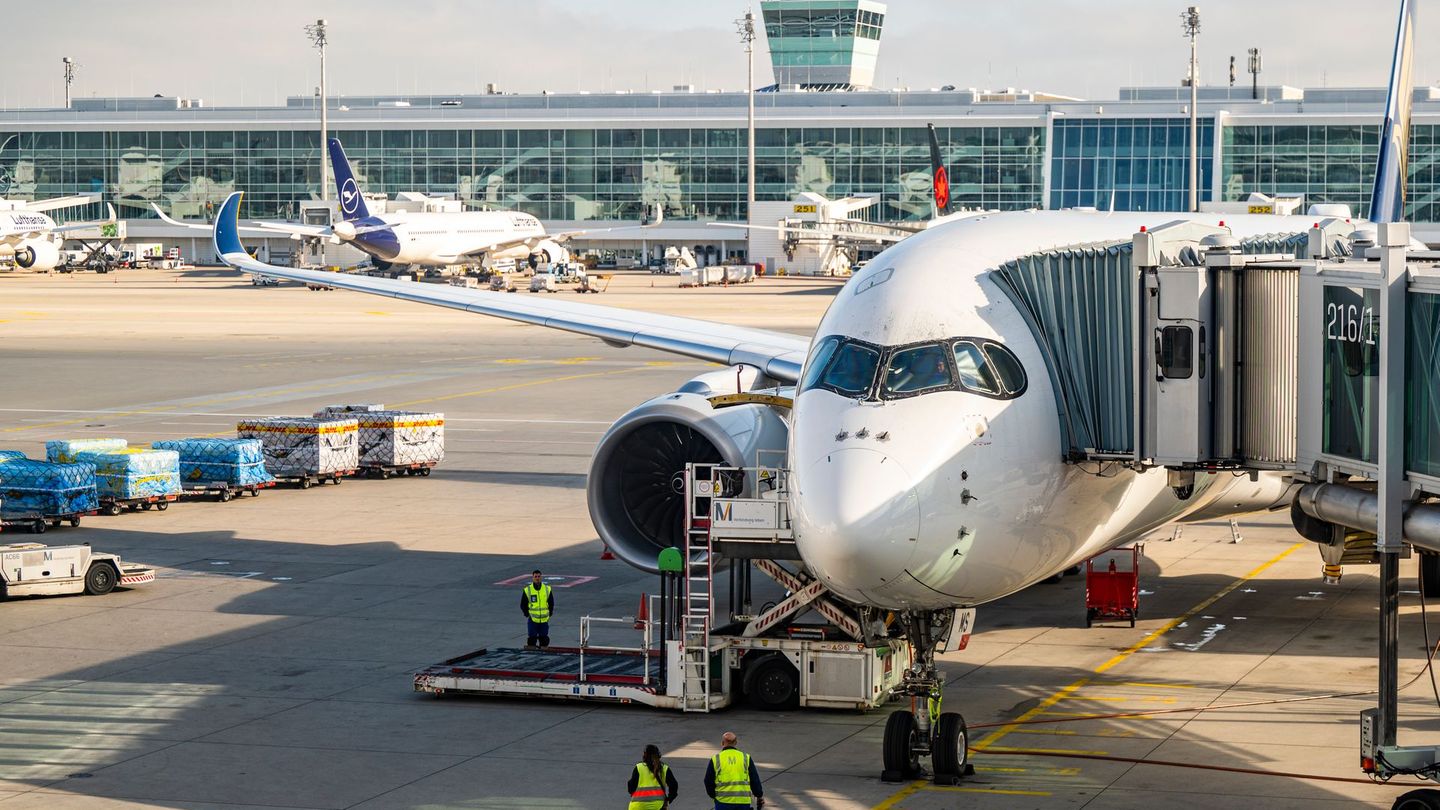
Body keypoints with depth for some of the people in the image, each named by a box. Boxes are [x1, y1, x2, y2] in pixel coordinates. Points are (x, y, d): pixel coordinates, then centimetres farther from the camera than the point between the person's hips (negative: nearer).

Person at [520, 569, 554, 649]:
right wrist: (527, 614, -1)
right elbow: (523, 605, 6)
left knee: (544, 638, 5)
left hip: (544, 620, 1)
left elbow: (551, 603, 13)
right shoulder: (527, 590, -1)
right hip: (532, 620, -1)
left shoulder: (548, 589, 4)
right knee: (532, 637, 0)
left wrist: (549, 614, 4)